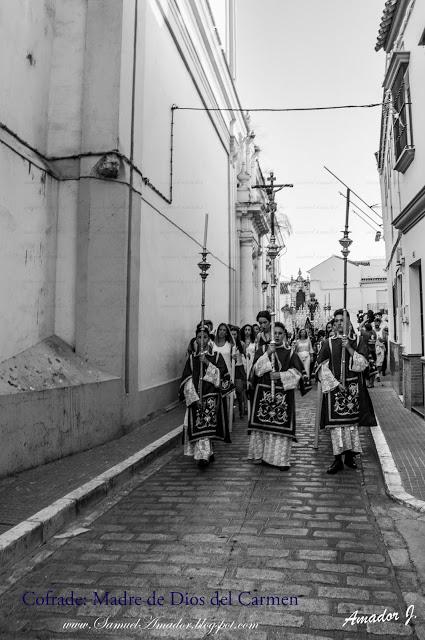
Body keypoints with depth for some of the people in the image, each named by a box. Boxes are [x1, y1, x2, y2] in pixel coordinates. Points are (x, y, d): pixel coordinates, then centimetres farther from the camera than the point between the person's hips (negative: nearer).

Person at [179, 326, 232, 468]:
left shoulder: (216, 356, 4)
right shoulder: (191, 358, 7)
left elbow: (222, 376, -7)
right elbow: (187, 381, 2)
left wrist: (207, 363, -16)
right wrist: (195, 398, -9)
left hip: (212, 397, -2)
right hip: (196, 398, 2)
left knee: (207, 425, -10)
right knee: (199, 426, -2)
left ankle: (204, 455, -1)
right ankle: (204, 455, 9)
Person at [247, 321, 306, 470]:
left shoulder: (290, 353, 8)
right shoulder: (262, 350, 8)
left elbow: (297, 372, -1)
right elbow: (256, 368, -3)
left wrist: (280, 375, -13)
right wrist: (267, 354, -13)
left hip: (283, 394, 0)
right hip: (263, 392, 0)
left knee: (281, 424, -4)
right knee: (262, 423, 1)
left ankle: (281, 458, 3)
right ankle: (259, 454, 14)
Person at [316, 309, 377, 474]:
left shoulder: (358, 341, 5)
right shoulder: (328, 343, 4)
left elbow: (362, 364, -5)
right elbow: (322, 367, -1)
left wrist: (349, 348, -14)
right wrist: (336, 383, -9)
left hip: (353, 387, 1)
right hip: (334, 386, 0)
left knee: (352, 422, 5)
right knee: (336, 423, -3)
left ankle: (350, 456, 17)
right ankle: (338, 459, 2)